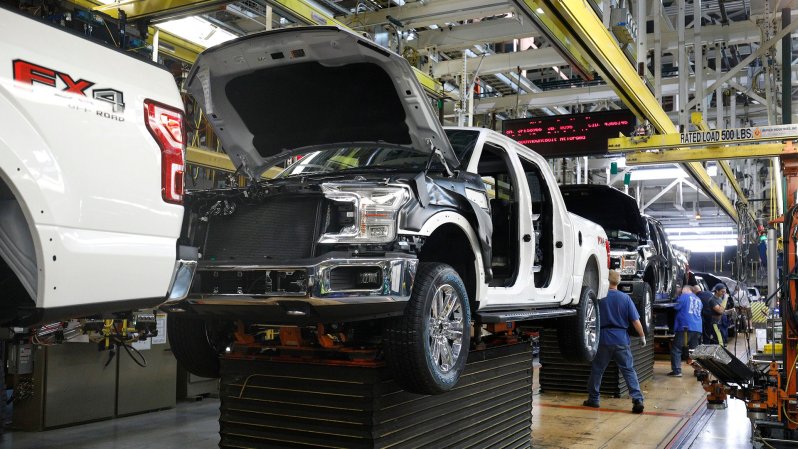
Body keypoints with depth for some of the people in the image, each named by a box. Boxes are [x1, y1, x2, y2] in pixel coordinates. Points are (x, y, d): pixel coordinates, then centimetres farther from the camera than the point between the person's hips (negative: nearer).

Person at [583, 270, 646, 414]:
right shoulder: (625, 298, -3)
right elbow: (635, 321, -2)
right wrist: (642, 336, 11)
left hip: (603, 339, 0)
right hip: (622, 339, 0)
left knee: (597, 370, 12)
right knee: (629, 370, 3)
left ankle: (593, 399, 20)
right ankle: (637, 400, -6)